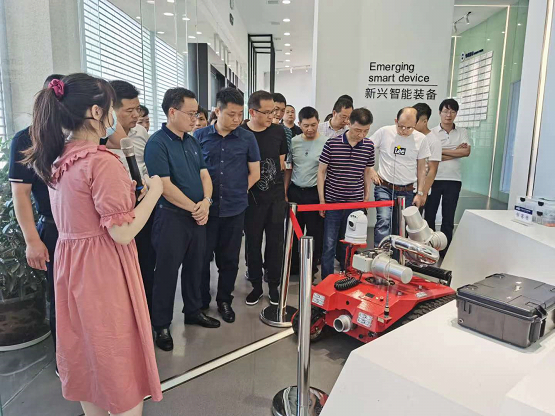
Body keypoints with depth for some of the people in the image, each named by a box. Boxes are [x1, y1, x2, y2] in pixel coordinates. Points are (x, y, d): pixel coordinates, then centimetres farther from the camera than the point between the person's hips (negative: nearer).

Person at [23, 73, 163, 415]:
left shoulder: (58, 158, 5)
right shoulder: (102, 161, -21)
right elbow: (123, 233, -22)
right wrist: (154, 192, -10)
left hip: (69, 262, 9)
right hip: (103, 268, -8)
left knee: (84, 350, 23)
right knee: (119, 353, 9)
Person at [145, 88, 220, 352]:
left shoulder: (192, 142, 10)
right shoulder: (157, 143, -13)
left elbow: (204, 174, 9)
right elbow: (164, 186, -19)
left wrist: (206, 202, -9)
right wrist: (194, 207, -13)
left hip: (198, 216, 7)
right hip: (171, 217, -7)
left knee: (195, 267, 18)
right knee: (166, 272, 4)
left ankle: (193, 311, 36)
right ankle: (161, 325, 19)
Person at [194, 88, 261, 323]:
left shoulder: (247, 138, 1)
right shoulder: (200, 136, 1)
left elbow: (254, 174, 7)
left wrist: (237, 193, 2)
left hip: (235, 209, 1)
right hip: (205, 208, 0)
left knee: (229, 259, 11)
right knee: (202, 257, 8)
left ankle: (224, 300, 29)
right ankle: (201, 303, 26)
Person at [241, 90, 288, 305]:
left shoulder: (278, 131, 1)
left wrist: (281, 189, 10)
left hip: (276, 197, 2)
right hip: (251, 198, -2)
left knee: (275, 242, 7)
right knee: (253, 243, 8)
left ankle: (274, 286, 23)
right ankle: (256, 286, 25)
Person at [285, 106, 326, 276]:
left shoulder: (325, 143, -8)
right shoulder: (293, 142, 2)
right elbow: (288, 170, 10)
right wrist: (284, 192, 6)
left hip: (315, 193, -3)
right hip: (295, 192, 3)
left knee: (315, 233, 6)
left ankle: (311, 267, 23)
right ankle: (293, 267, 27)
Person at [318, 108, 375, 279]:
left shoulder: (369, 145, 1)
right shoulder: (332, 144, -9)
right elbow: (321, 172, -2)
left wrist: (367, 195, 12)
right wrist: (321, 200, -3)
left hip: (356, 203, 3)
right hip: (332, 202, -3)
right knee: (329, 245, 2)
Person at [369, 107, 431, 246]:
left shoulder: (421, 139, 1)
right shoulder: (384, 132, -5)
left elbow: (421, 168, 7)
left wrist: (420, 193, 5)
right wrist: (371, 170, -6)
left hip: (407, 191, 3)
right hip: (384, 187, -2)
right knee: (384, 220, -21)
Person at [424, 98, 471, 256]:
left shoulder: (462, 132, 8)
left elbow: (467, 152, -7)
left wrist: (442, 151, -10)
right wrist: (456, 152, -9)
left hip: (453, 180, 2)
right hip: (433, 179, -2)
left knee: (449, 217, 8)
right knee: (429, 215, 6)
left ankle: (445, 251, 18)